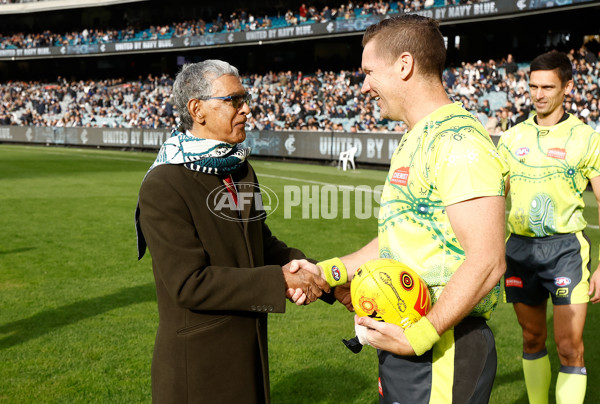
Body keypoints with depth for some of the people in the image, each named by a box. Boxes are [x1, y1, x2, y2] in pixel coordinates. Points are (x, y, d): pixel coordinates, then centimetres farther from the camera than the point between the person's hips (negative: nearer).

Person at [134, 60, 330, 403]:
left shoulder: (242, 169, 8)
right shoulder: (163, 186, -18)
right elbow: (189, 283, -23)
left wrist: (312, 272, -3)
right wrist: (280, 281, -24)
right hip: (197, 361, -7)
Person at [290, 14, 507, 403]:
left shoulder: (458, 140, -18)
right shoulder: (418, 140, 15)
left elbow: (486, 261, -25)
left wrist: (419, 336, -23)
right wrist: (328, 272, 10)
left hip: (440, 352, -9)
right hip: (404, 340, 9)